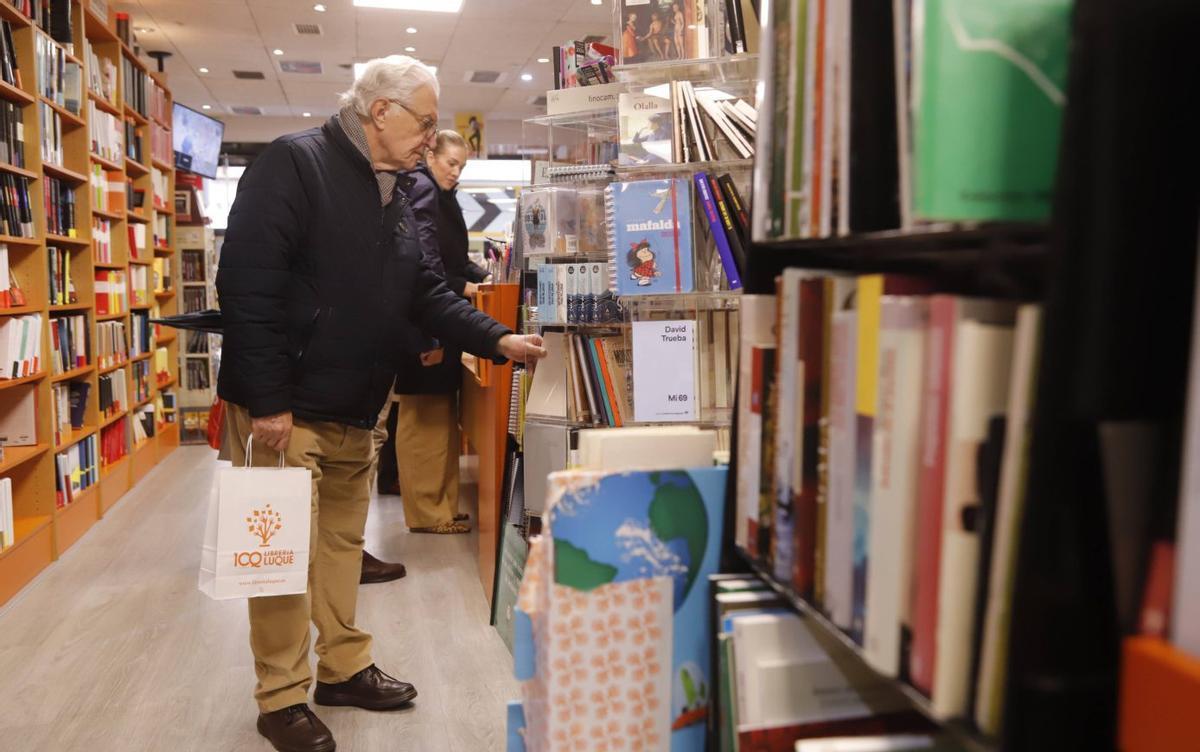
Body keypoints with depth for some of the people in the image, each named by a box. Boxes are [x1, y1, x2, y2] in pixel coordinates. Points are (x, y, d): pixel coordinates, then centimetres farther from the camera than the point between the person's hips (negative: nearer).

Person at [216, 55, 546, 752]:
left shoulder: (396, 197, 13)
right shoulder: (294, 164, -13)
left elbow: (425, 293, 13)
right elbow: (248, 284, -20)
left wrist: (498, 339, 0)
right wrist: (269, 401, -23)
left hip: (354, 413, 8)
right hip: (285, 409, -8)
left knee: (344, 542, 17)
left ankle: (345, 668, 32)